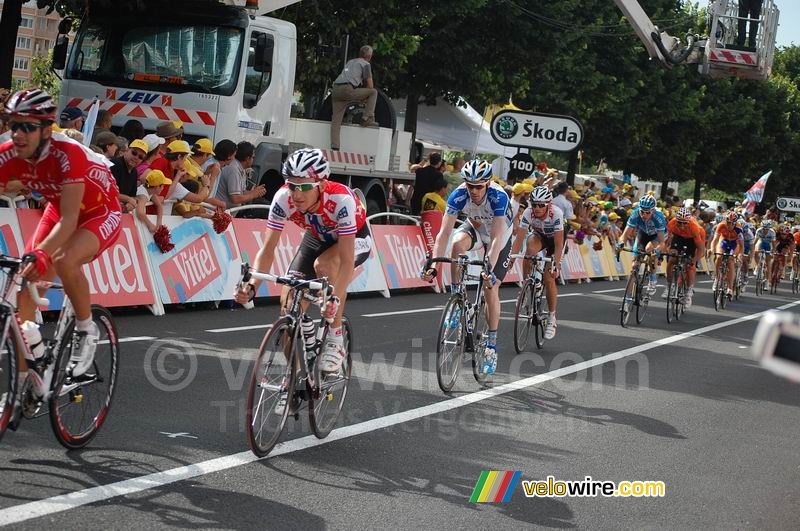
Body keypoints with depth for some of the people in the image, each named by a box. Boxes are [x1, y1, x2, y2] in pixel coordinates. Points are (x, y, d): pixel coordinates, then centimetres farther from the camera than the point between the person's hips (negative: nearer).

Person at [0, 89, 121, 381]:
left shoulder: (68, 154, -35)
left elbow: (69, 220, -41)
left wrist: (41, 254, -56)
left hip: (101, 213, -6)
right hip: (60, 209, 6)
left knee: (64, 261, -34)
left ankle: (87, 330, -8)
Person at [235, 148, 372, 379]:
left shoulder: (341, 200, -39)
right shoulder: (283, 198, -28)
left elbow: (346, 259, -39)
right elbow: (268, 249, -24)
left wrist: (336, 298, -53)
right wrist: (251, 286, -40)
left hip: (354, 238, -4)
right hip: (318, 237, 4)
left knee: (324, 264, -36)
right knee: (289, 300, -11)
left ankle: (335, 339, -18)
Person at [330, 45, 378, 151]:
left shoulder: (349, 62, 32)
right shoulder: (365, 64, 9)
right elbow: (370, 85, 8)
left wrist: (361, 97, 43)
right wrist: (365, 98, 27)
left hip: (336, 89, 7)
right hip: (347, 89, -7)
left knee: (336, 120, 4)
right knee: (373, 92, 11)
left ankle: (334, 147, -5)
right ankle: (368, 119, 5)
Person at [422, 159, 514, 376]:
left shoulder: (498, 197, -37)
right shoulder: (459, 195, -29)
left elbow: (496, 238, -41)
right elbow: (444, 232, -31)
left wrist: (489, 269, -51)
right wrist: (432, 263, -41)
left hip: (500, 235, -3)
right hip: (475, 228, 3)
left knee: (491, 288, -10)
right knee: (458, 243, -33)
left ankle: (492, 344, 4)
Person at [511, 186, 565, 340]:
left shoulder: (556, 213, -35)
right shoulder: (528, 213, -29)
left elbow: (558, 244, -34)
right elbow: (519, 238, -28)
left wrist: (556, 264, -40)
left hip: (556, 238, -2)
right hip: (538, 236, 2)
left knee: (549, 278, -11)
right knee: (530, 247, -35)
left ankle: (552, 319, 4)